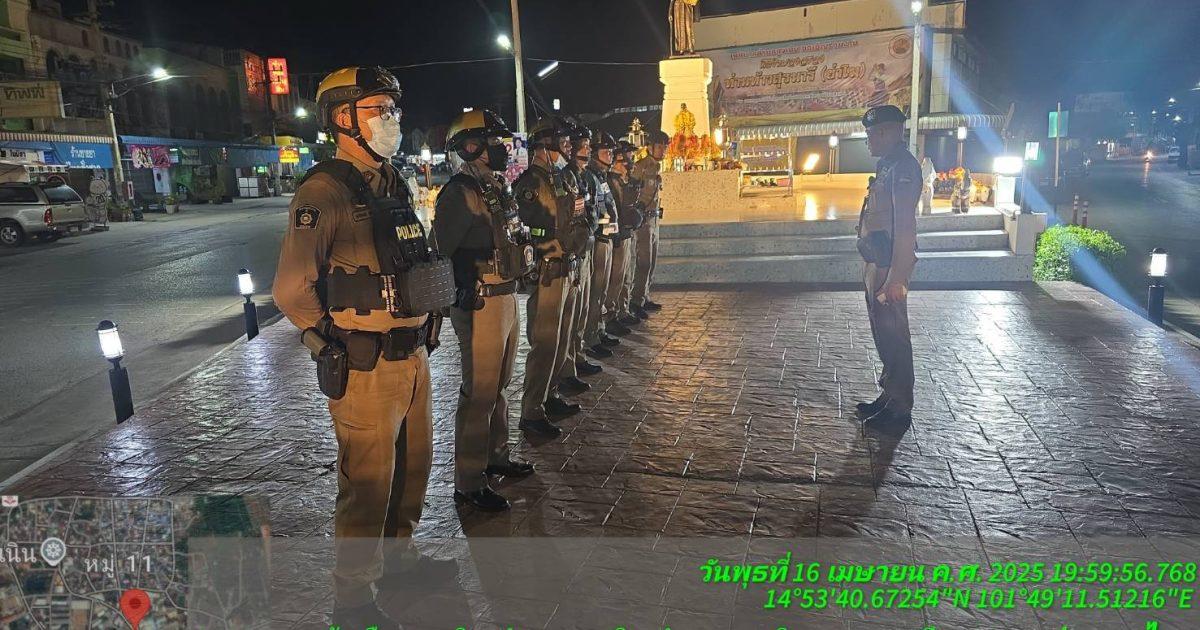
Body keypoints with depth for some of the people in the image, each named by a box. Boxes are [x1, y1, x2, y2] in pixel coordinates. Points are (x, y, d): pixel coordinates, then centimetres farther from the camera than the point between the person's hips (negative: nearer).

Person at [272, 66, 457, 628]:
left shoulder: (392, 184, 12)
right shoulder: (325, 192, -14)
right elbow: (293, 289, -17)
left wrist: (424, 328, 15)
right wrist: (331, 346, -12)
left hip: (413, 355, 8)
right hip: (365, 365, -8)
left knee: (414, 462, 21)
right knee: (368, 481, 3)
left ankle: (398, 552, 44)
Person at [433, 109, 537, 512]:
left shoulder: (496, 188, 15)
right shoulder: (459, 194, -15)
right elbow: (440, 252, -19)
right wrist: (459, 300, -17)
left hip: (507, 299, 9)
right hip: (481, 307, -9)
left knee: (498, 386, 20)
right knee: (478, 395, -3)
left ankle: (496, 457, 36)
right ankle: (468, 483, 8)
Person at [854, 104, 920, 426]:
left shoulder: (903, 166, -15)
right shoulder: (887, 165, 16)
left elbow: (904, 225, -21)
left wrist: (896, 277, -25)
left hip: (889, 265, -10)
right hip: (875, 261, 10)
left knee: (893, 333, -3)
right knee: (882, 330, 17)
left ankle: (900, 407, 7)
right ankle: (890, 395, 29)